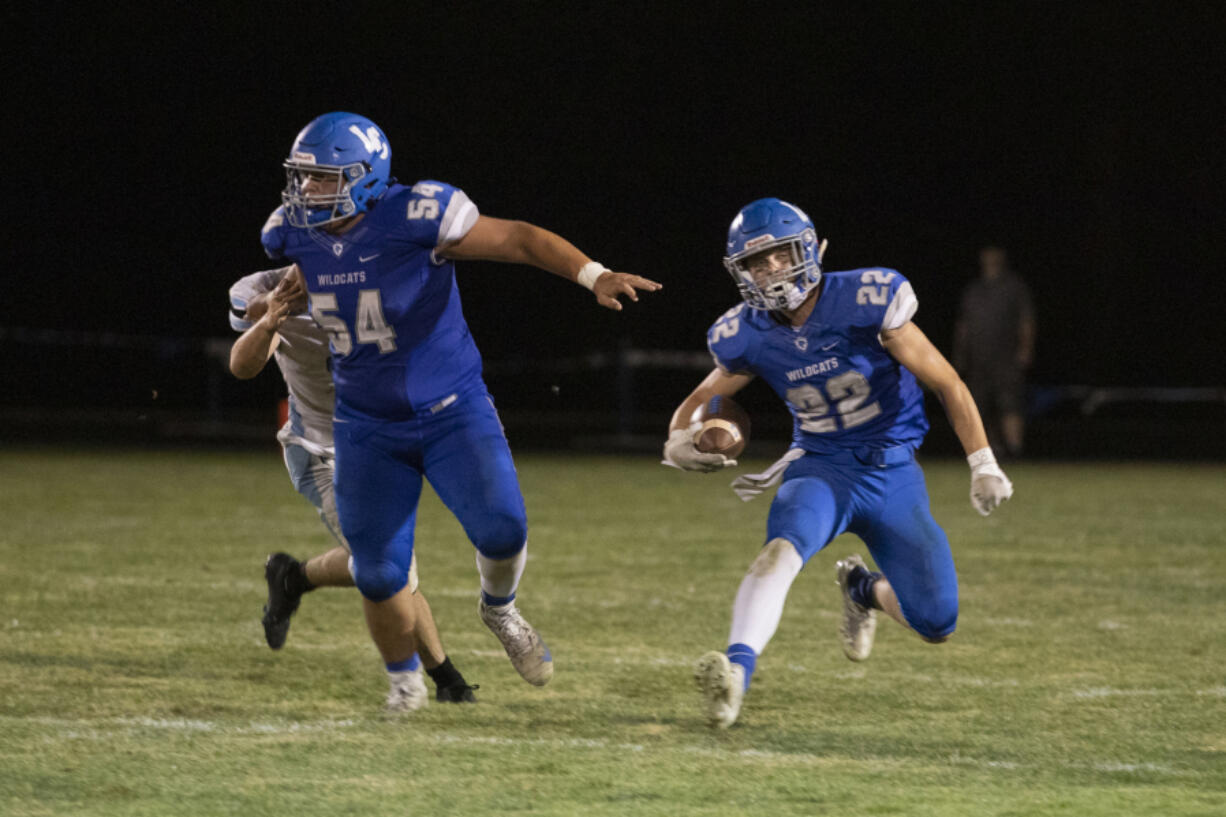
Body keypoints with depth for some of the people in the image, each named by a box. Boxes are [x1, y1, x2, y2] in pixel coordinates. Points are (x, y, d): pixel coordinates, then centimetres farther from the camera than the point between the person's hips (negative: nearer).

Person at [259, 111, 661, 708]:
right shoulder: (295, 234, -8)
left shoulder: (416, 218, -23)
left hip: (452, 412, -3)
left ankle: (500, 610, 15)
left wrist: (594, 276, -26)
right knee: (379, 575, 2)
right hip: (368, 428, 3)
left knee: (500, 530, -19)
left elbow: (518, 239, -17)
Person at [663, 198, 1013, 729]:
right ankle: (736, 670, -47)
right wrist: (680, 439, -9)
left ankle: (865, 590, 30)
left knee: (935, 624, -4)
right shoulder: (748, 337, -4)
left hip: (893, 473, 0)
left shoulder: (865, 302, -16)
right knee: (784, 549, -35)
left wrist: (983, 465, -10)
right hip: (822, 469, 0)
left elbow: (945, 383, -7)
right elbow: (703, 397, 15)